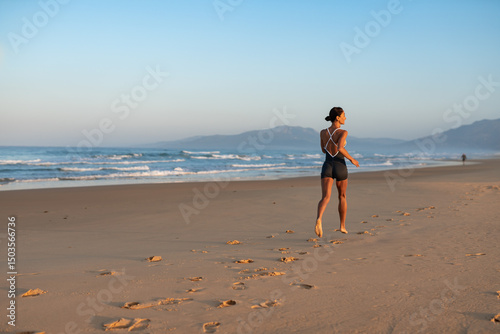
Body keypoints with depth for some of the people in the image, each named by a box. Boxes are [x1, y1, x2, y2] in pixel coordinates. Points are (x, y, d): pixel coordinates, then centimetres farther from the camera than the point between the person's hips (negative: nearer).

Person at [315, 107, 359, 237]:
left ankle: (319, 219, -40)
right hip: (340, 167, -2)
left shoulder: (322, 132, 7)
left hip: (327, 167, 3)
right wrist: (352, 159, -14)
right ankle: (342, 226, 28)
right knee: (342, 197, 20)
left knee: (325, 198, -10)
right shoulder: (343, 132, -10)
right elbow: (340, 148, -27)